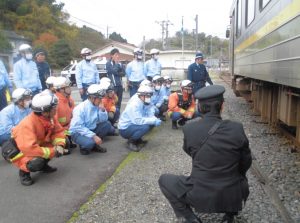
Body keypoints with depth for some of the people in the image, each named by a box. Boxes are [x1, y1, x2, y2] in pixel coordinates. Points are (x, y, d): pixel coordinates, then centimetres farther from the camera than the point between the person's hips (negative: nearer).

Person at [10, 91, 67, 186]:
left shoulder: (50, 117, -16)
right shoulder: (28, 124, -37)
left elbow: (58, 131, -4)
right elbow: (29, 149, -43)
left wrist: (60, 145, -23)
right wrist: (51, 152, -34)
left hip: (38, 145, 7)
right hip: (19, 150, -7)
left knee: (60, 145, -10)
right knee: (36, 162, -35)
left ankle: (43, 164, 10)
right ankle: (24, 171, -1)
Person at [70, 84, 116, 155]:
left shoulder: (97, 106, -6)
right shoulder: (80, 108, -23)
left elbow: (103, 120, -4)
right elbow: (78, 127, -27)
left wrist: (102, 110, -22)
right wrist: (93, 136, -32)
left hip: (91, 129, 7)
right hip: (78, 132, -7)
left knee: (107, 124, -7)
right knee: (90, 142, -35)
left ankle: (95, 145, 2)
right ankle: (84, 147, 2)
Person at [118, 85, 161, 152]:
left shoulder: (145, 103, 0)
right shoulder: (134, 104, -26)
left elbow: (150, 115, -1)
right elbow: (138, 120, -34)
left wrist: (156, 120, -23)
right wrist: (154, 121, -31)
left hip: (133, 124, 9)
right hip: (125, 129, -9)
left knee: (152, 123, -2)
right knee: (145, 126, -30)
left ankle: (137, 139, 10)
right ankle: (131, 141, -8)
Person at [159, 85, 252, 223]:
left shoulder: (189, 129, -13)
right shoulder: (237, 129, -11)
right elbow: (246, 163, 2)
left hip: (200, 196, -2)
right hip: (233, 196, 3)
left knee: (164, 180, 18)